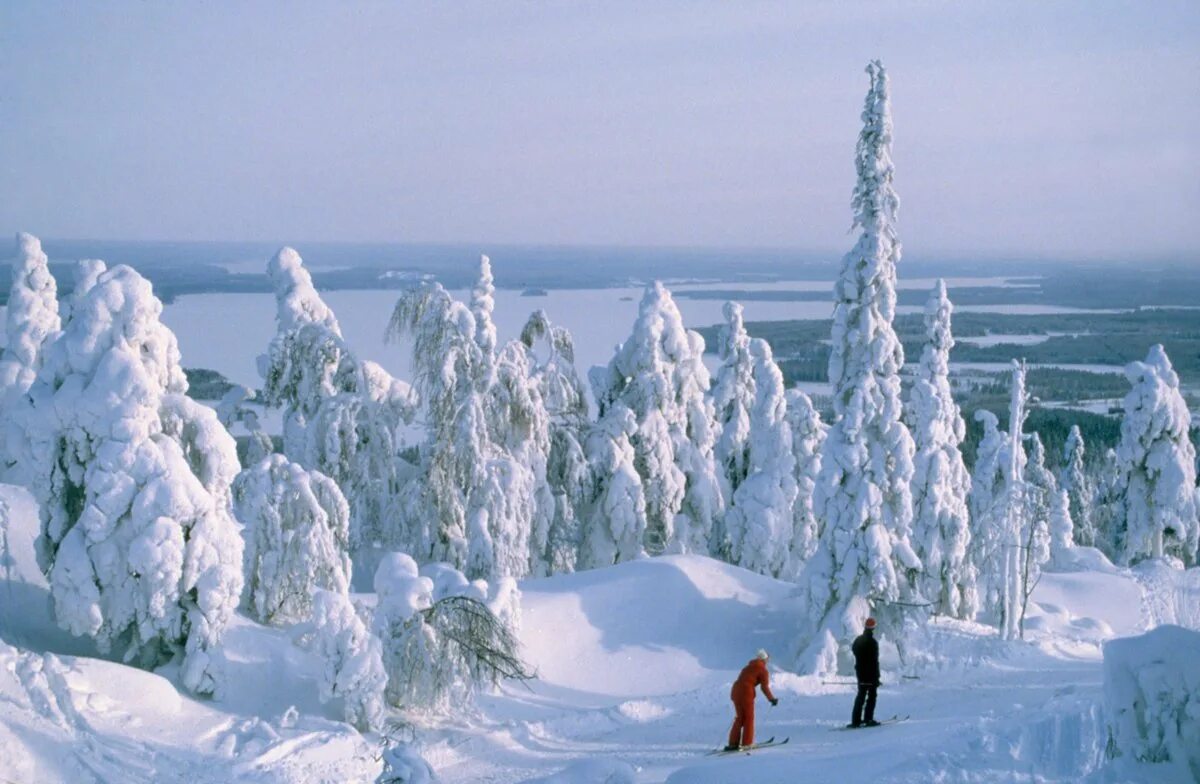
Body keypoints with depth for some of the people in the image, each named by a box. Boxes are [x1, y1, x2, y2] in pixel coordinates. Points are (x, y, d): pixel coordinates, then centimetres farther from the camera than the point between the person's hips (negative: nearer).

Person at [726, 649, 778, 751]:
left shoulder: (748, 667, 24)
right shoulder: (763, 670, 3)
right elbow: (765, 687, -4)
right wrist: (772, 699, 5)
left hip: (735, 690, 7)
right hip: (746, 692, -7)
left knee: (740, 717, 15)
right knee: (749, 718, 6)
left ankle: (733, 743, 10)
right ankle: (746, 743, 3)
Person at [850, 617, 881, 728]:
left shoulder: (858, 640, 6)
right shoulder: (872, 642, -16)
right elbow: (875, 661, -16)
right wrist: (876, 677, -13)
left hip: (860, 672, 7)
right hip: (871, 673, -7)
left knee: (861, 696, 11)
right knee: (871, 696, 2)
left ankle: (856, 720, 9)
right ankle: (868, 719, -4)